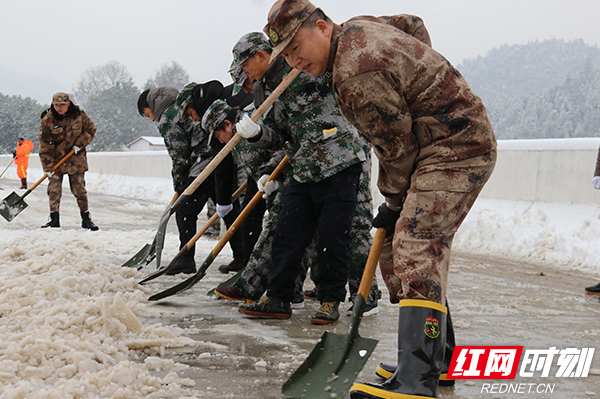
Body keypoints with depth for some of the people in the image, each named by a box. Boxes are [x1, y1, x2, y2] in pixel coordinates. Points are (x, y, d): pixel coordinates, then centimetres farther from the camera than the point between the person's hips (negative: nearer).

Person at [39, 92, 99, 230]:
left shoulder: (79, 115, -8)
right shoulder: (47, 120, -12)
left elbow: (91, 129, 6)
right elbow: (45, 146, -10)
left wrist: (80, 144, -10)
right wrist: (48, 167, -12)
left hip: (76, 158, 0)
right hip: (55, 159, 0)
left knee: (79, 189, 0)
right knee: (54, 189, -6)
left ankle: (86, 219, 9)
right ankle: (54, 219, 3)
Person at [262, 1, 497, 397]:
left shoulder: (357, 72, -24)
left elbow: (398, 145, -19)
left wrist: (394, 202, -5)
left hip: (455, 149, -11)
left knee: (416, 249, -24)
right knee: (399, 251, 13)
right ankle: (436, 360, 22)